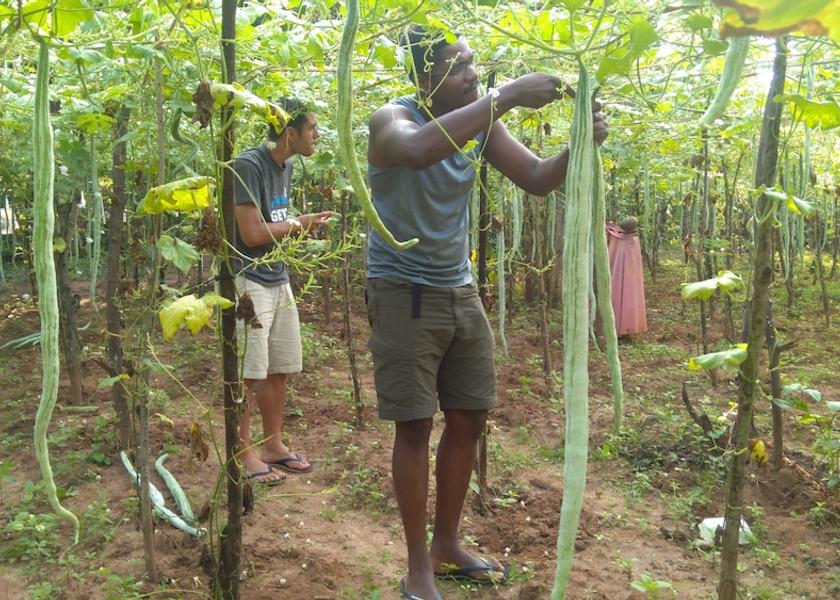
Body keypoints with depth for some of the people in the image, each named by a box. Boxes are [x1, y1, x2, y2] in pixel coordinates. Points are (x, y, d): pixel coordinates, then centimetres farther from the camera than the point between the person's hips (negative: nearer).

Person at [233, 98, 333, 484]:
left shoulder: (285, 167, 10)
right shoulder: (249, 165, -16)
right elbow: (252, 233, -21)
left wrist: (304, 229, 0)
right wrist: (299, 224, -10)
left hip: (279, 281, 9)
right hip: (249, 282, -8)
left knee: (280, 370, 13)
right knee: (249, 374, -1)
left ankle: (273, 445, 25)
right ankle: (244, 453, 11)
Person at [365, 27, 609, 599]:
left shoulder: (483, 123, 2)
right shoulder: (392, 120, -16)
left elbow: (538, 178, 2)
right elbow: (420, 150, -40)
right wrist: (507, 97, -40)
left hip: (461, 292, 7)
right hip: (404, 295, -6)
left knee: (468, 420, 11)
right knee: (416, 426, -1)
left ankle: (448, 543, 29)